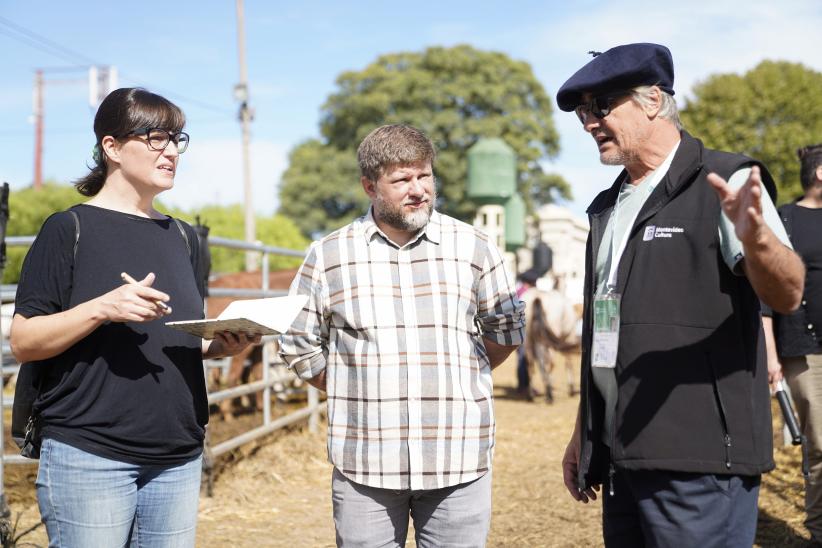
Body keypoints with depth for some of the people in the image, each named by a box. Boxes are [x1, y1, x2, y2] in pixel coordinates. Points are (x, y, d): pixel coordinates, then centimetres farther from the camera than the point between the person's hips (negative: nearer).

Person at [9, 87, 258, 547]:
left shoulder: (182, 237, 13)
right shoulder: (71, 229, -4)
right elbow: (23, 342, -7)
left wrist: (222, 345, 0)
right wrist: (102, 308, -22)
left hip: (179, 459, 6)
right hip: (89, 457, -5)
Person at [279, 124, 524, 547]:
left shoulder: (474, 248, 4)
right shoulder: (329, 255, 3)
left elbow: (504, 332, 14)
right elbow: (299, 345, 10)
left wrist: (455, 380, 9)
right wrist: (355, 392, 6)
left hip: (458, 462, 0)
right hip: (364, 464, 0)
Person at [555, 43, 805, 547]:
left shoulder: (725, 183, -6)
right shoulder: (608, 208, 15)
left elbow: (787, 295, -19)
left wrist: (755, 238, -40)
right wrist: (583, 433, 20)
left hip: (699, 463, -7)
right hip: (623, 460, 7)